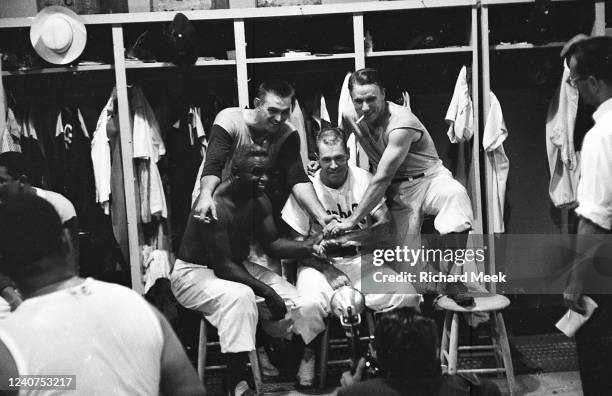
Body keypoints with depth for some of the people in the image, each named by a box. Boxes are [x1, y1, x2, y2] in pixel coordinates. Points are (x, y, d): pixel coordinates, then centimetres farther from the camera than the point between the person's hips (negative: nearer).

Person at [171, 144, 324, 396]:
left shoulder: (259, 200, -2)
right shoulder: (214, 206, -28)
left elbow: (272, 244, -1)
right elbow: (223, 266, -29)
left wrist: (308, 246, -19)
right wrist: (268, 293, -32)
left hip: (238, 266, 8)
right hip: (193, 273, -8)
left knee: (299, 304, -6)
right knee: (241, 296, -38)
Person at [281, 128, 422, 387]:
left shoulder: (363, 179, -2)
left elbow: (386, 227, -7)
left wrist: (353, 235, -27)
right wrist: (328, 270, -19)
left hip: (361, 259, 3)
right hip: (319, 261, -2)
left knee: (408, 296, -20)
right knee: (310, 304, -34)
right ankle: (307, 353, -1)